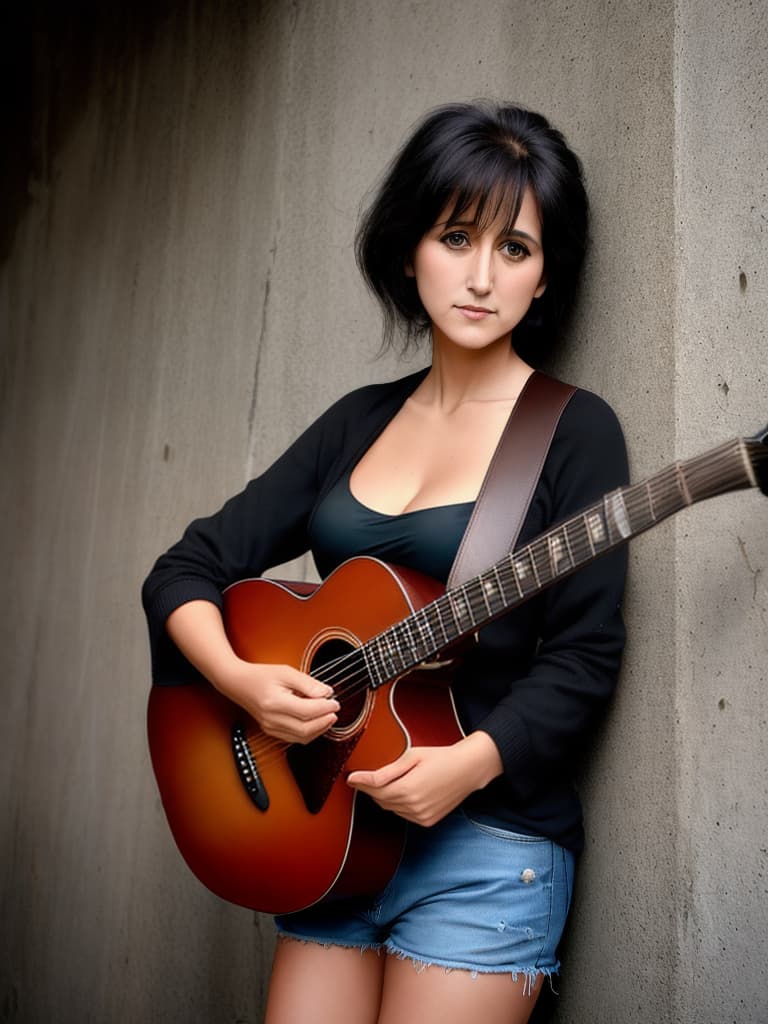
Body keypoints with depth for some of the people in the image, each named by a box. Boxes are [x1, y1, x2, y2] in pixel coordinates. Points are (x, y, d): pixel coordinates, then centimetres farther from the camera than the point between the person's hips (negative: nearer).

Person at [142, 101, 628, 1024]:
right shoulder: (360, 422, 9)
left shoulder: (573, 430, -5)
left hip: (486, 842, -4)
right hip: (332, 833, 5)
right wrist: (241, 680, -11)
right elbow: (186, 570, 7)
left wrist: (468, 763, -24)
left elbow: (583, 658, -10)